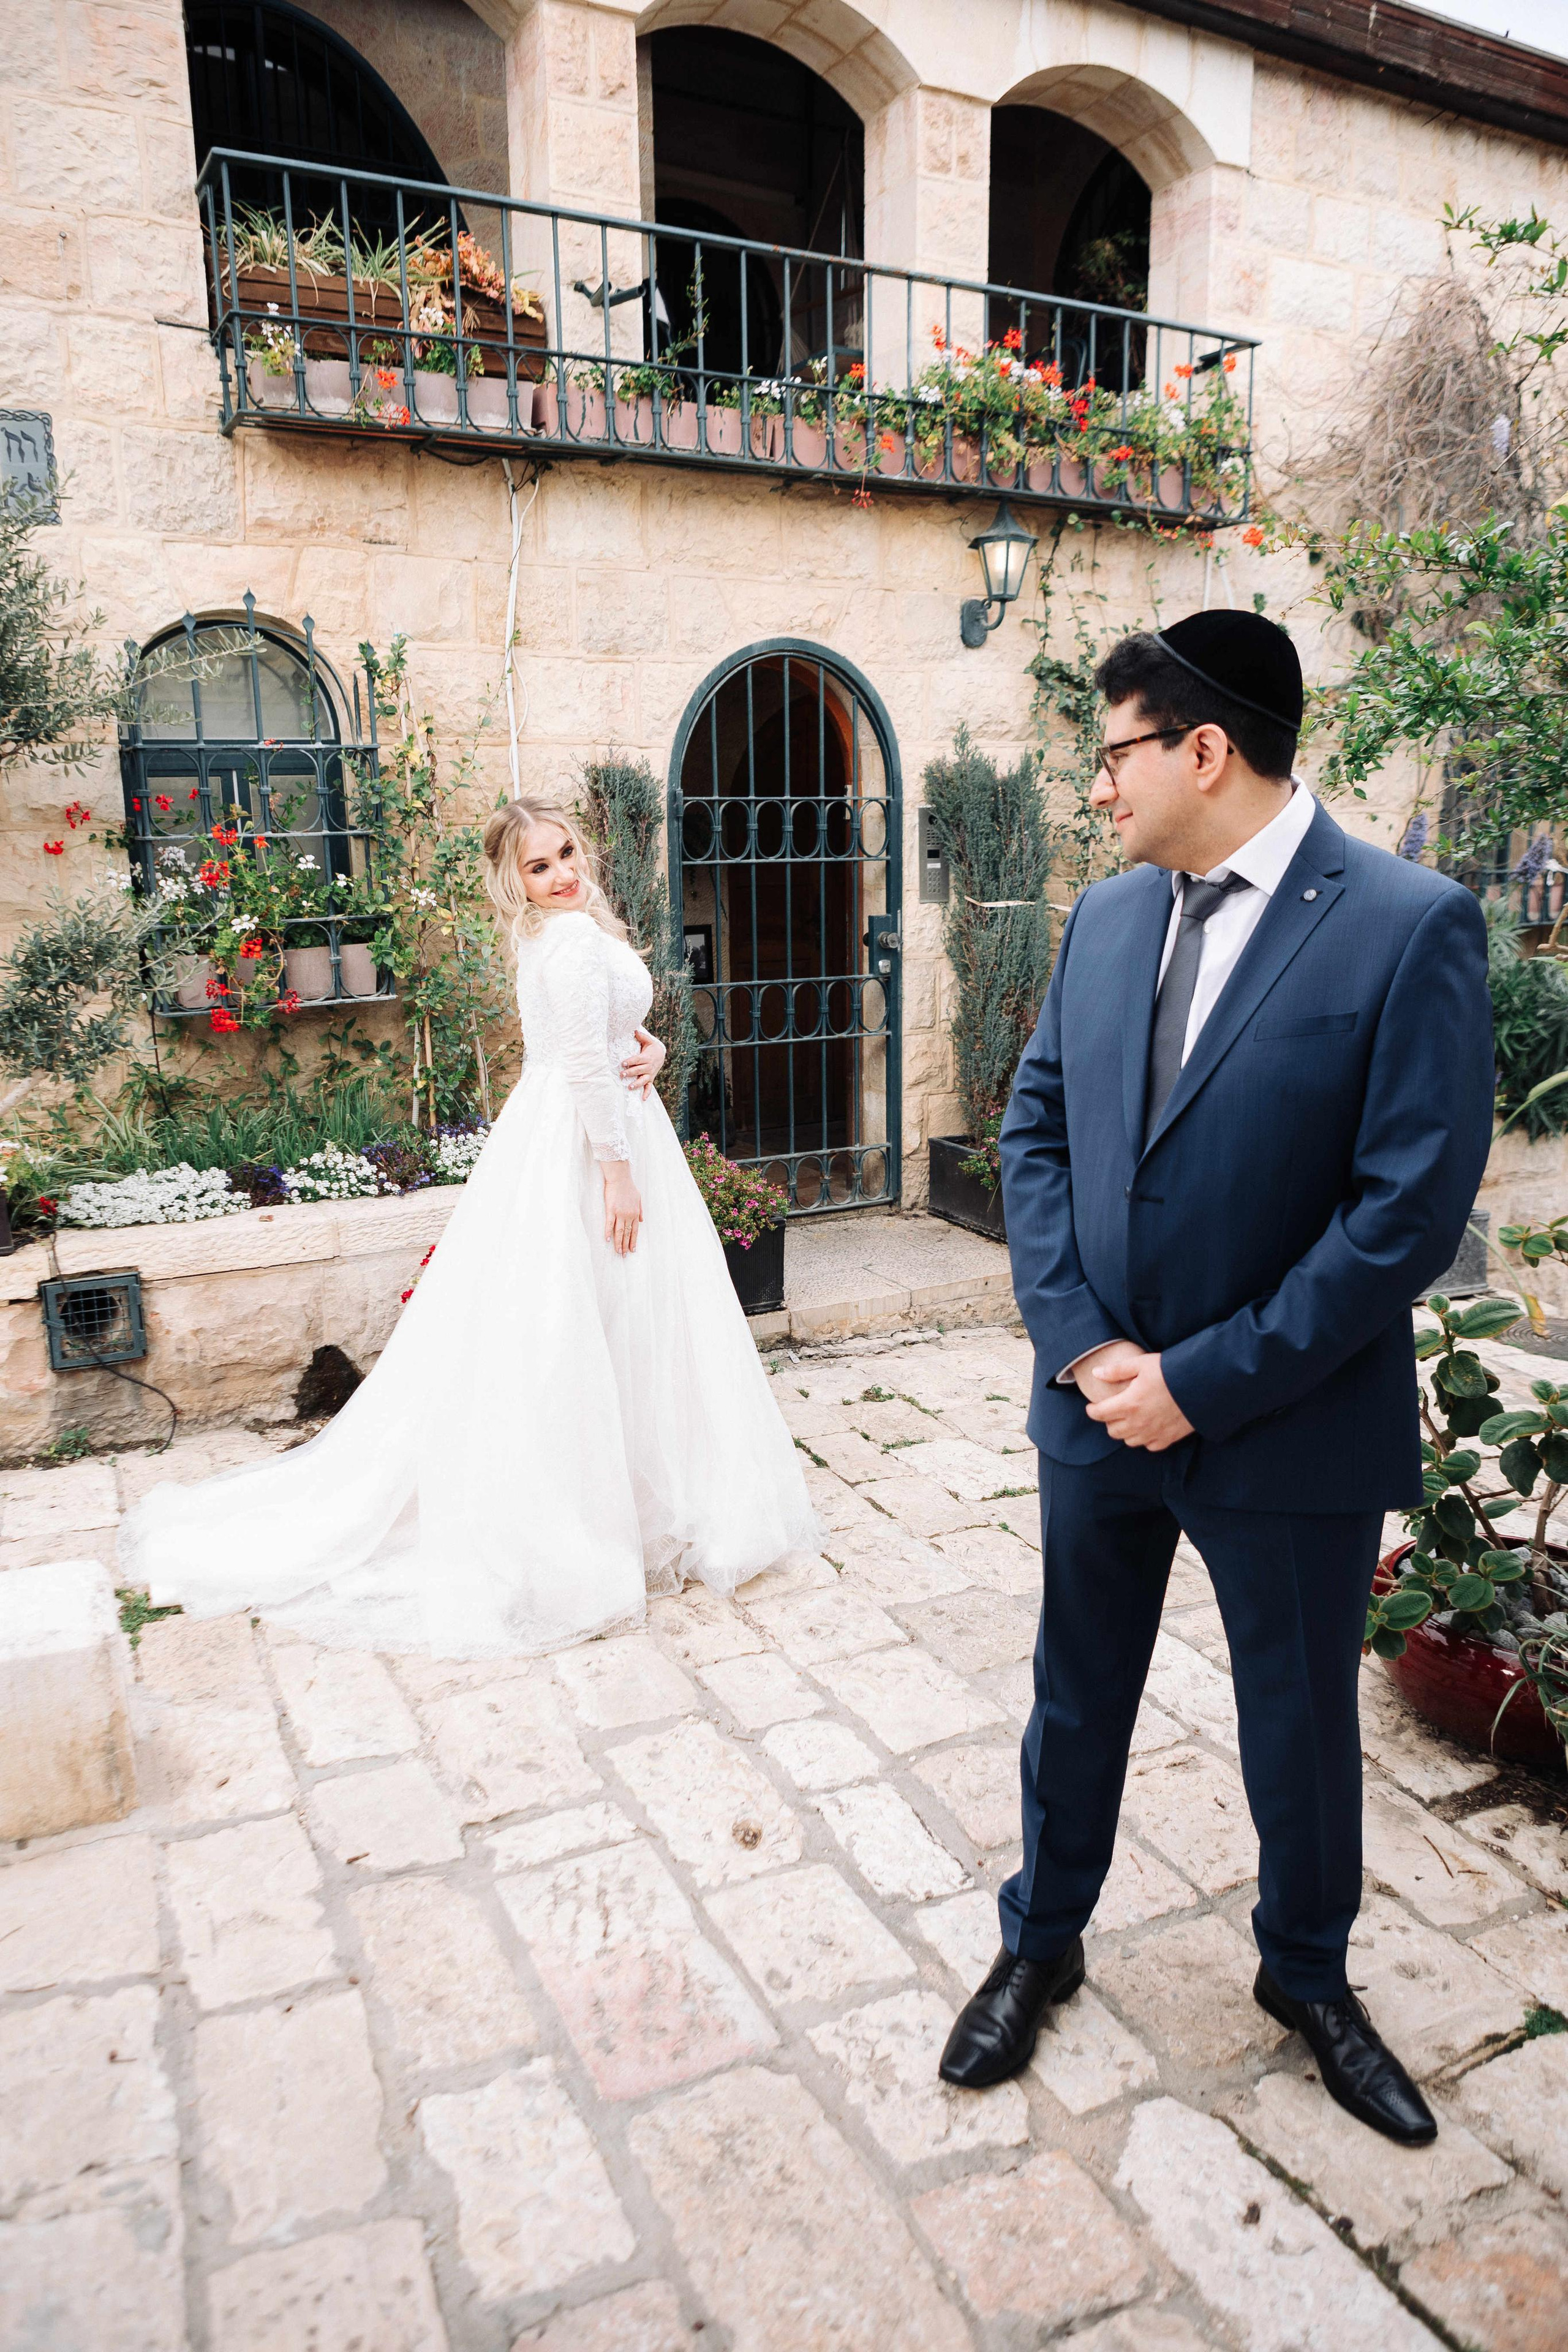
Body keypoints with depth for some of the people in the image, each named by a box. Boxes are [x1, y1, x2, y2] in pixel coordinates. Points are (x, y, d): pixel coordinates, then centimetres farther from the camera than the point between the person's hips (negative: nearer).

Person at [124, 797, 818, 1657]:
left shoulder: (559, 934, 14)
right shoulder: (579, 938, -17)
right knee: (573, 1331, -2)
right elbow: (587, 1063, -22)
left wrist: (649, 1047, -2)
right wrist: (618, 1171, -21)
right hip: (584, 1144, -10)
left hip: (558, 1134, 10)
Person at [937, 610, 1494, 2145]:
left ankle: (1307, 1974, 47)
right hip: (1099, 1409, 4)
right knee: (1076, 1698, 20)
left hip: (1286, 1430, -4)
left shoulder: (1410, 925, -15)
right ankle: (1041, 1941, 46)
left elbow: (1412, 1209, -19)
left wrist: (1205, 1380, -18)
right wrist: (1079, 1339, -9)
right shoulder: (1105, 917, 2)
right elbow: (1033, 1127, 4)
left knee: (1302, 1726, 18)